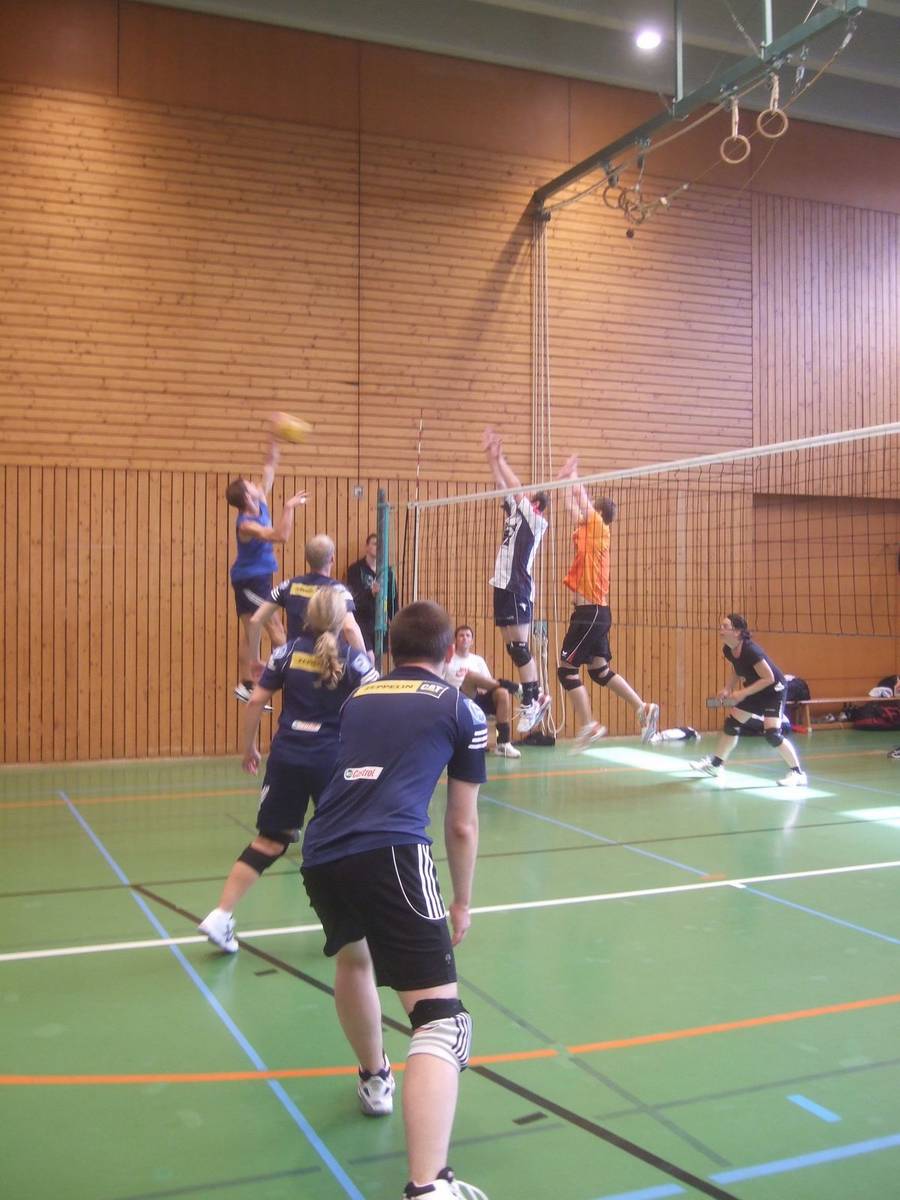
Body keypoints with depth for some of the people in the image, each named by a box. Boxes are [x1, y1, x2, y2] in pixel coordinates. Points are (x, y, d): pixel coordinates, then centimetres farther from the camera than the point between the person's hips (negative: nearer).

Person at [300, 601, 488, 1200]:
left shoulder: (359, 698, 25)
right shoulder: (461, 709, 14)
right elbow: (462, 825, 18)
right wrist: (463, 902, 33)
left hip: (320, 855, 6)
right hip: (390, 853, -5)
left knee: (354, 957, 35)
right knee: (442, 1018, -8)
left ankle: (375, 1079, 55)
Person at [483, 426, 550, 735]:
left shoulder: (535, 521, -4)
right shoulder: (515, 515, 15)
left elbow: (516, 489, -9)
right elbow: (503, 487, 17)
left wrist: (500, 459, -2)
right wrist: (491, 457, 11)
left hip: (519, 588, -8)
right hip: (503, 586, 8)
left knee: (520, 647, -9)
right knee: (513, 648, 8)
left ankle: (532, 701, -3)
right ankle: (534, 697, 15)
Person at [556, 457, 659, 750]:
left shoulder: (599, 527, -6)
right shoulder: (587, 530, 14)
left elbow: (583, 500, -8)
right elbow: (574, 506, 24)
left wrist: (572, 476, 6)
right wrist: (567, 479, 21)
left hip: (591, 613, -9)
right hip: (593, 613, 9)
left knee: (567, 668, -6)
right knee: (599, 670, 13)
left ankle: (588, 726, -4)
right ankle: (644, 709, 14)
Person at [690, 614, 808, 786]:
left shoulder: (750, 651, -32)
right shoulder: (728, 650, -7)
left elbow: (769, 678, -29)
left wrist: (743, 693, -29)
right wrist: (727, 689, -4)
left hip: (773, 691, -9)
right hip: (754, 691, 9)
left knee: (772, 734, -20)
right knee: (731, 724, 12)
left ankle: (798, 773, -7)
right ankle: (716, 764, 29)